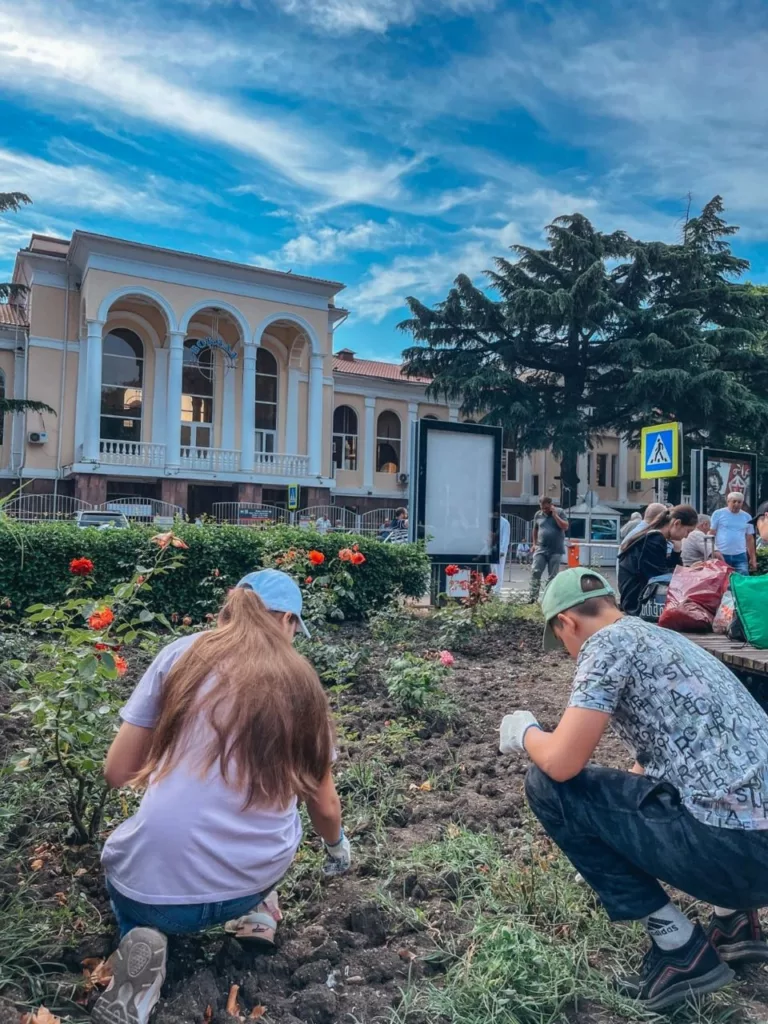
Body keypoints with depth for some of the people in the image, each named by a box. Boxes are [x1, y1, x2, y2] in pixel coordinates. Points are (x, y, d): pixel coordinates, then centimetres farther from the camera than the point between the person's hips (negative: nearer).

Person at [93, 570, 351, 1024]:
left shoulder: (182, 654, -1)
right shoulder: (302, 681, 3)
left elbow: (118, 772, 2)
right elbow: (324, 806, 13)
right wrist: (338, 848, 35)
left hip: (155, 887, -1)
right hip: (254, 878, 2)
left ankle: (142, 940, 5)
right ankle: (256, 907, 21)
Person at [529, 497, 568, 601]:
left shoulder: (559, 513, -1)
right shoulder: (538, 515, 7)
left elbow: (565, 527, -13)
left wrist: (554, 514, -14)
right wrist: (534, 544, 14)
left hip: (556, 551, -2)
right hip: (540, 549, 2)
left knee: (552, 576, 3)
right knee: (535, 572, -8)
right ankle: (533, 597, -6)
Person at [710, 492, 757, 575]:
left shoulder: (747, 517, 10)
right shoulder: (718, 514, 0)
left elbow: (750, 539, 15)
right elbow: (711, 534, 0)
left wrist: (753, 558, 12)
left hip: (740, 556, 2)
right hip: (721, 555, -2)